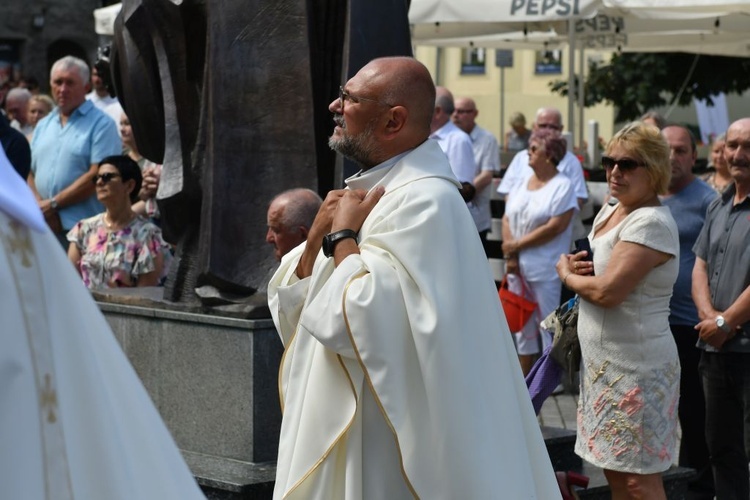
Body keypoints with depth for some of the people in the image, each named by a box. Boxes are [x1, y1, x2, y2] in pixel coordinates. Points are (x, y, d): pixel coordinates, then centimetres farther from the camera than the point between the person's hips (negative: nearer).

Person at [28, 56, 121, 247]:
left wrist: (53, 204, -10)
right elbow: (29, 173, 14)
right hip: (43, 229, 6)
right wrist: (40, 207, -6)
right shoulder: (43, 126, 20)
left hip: (82, 229, -5)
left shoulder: (101, 124, -1)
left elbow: (97, 176, -11)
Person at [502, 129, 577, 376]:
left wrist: (518, 244, -12)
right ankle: (524, 377, 26)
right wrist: (510, 254, -7)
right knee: (522, 320, 14)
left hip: (545, 269, -7)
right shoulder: (521, 184, 11)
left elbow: (555, 226, -17)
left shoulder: (563, 186, -9)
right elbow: (507, 218, 8)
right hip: (517, 266, 7)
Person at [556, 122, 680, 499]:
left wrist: (568, 274, -4)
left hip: (636, 369, -9)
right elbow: (588, 264, 24)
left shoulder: (651, 223, -18)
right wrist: (576, 266, -2)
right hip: (603, 363, 9)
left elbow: (607, 290, -25)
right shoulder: (609, 212, 12)